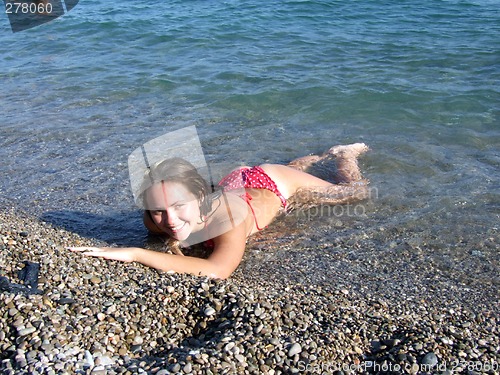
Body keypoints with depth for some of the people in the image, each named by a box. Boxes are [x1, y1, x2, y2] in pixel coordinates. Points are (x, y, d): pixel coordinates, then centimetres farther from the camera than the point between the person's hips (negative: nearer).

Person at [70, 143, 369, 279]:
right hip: (236, 181, 5)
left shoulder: (228, 212, -50)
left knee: (357, 191, 20)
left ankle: (345, 155, 46)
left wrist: (135, 253, -63)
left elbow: (216, 271, -66)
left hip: (278, 186, -5)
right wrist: (173, 242, -30)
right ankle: (325, 156, 65)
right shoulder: (156, 220, -33)